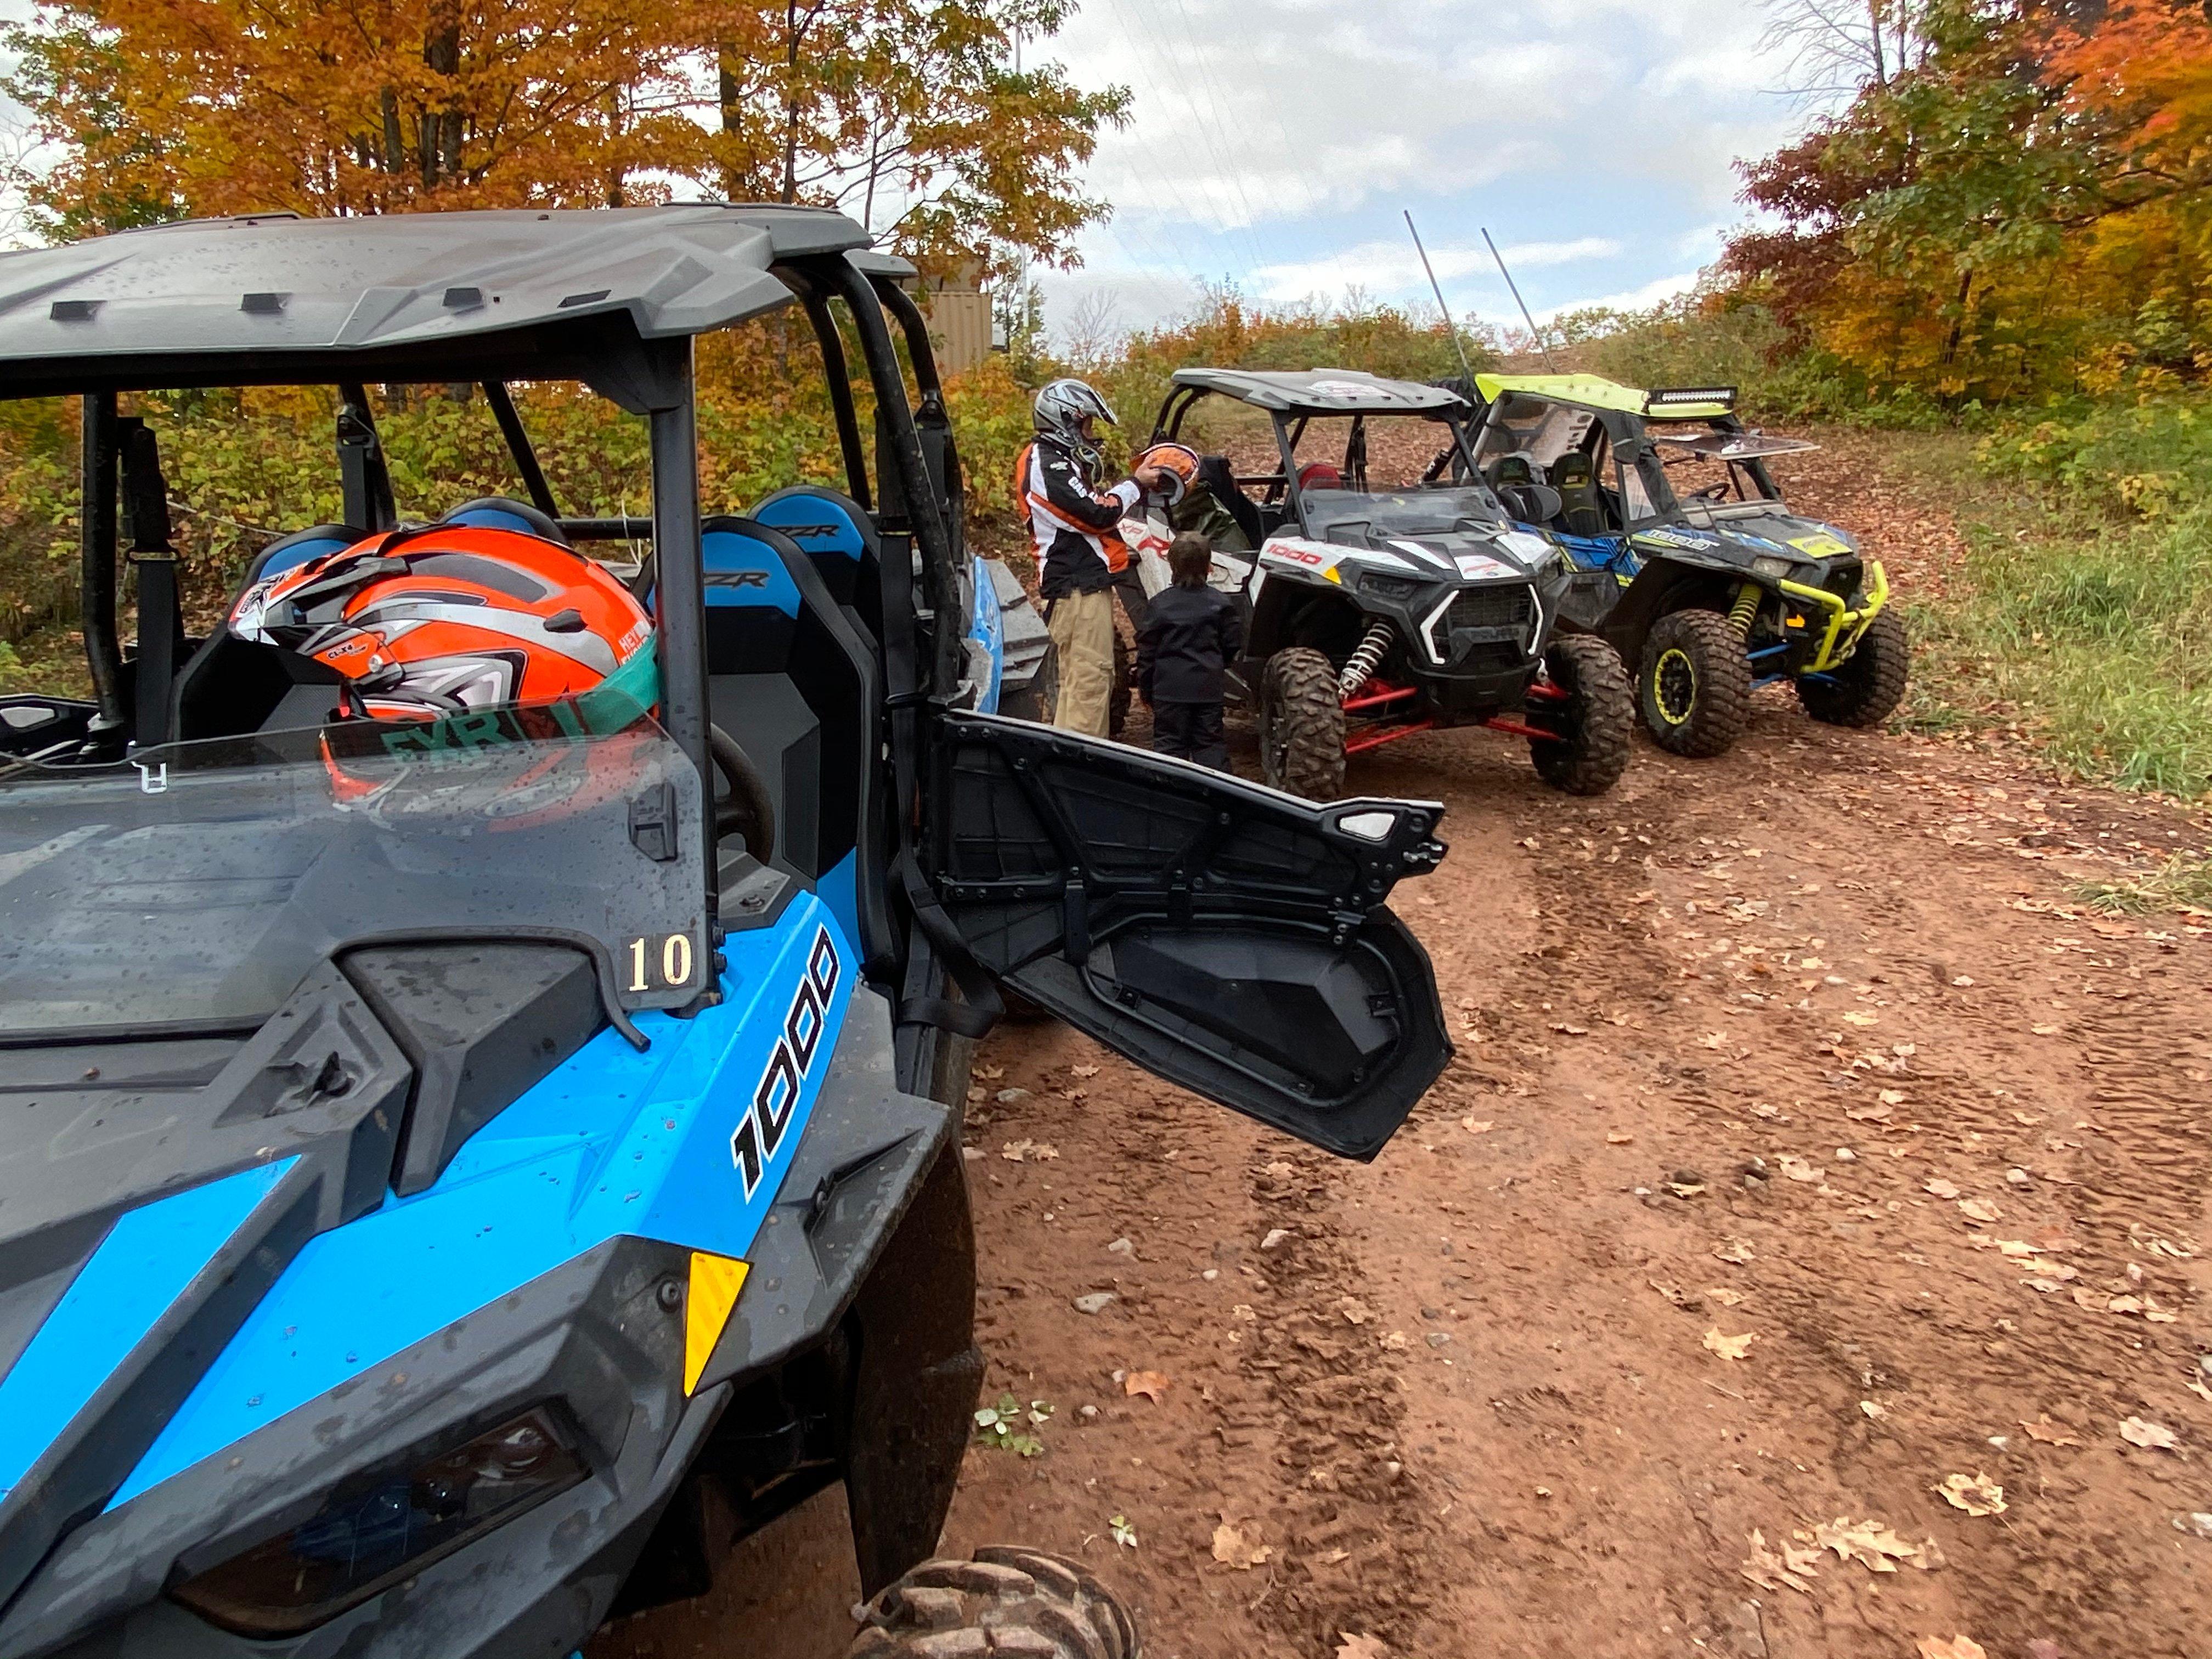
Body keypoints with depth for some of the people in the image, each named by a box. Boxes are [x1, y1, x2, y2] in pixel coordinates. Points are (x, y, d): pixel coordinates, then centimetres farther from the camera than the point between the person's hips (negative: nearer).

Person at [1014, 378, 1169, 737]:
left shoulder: (1058, 462, 19)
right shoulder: (1049, 467, -14)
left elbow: (1089, 509, 19)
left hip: (1084, 583, 11)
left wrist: (1139, 486, 10)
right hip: (1078, 588, -11)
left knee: (1096, 677, 16)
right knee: (1089, 678, -14)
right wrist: (1135, 485, -5)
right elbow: (1097, 513, -20)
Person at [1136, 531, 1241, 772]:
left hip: (1169, 688, -2)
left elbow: (1147, 650, -1)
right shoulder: (1221, 603, 0)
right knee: (1210, 743, 9)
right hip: (1208, 688, 2)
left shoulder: (1160, 604, -3)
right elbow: (1233, 645, 5)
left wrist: (1145, 689, 8)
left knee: (1169, 743, 4)